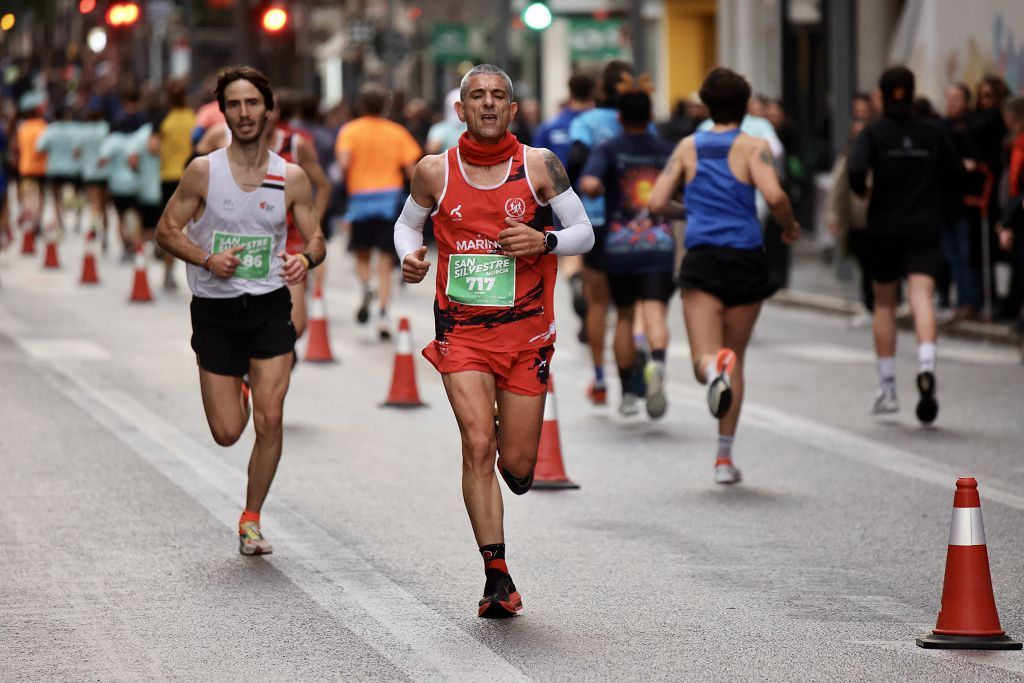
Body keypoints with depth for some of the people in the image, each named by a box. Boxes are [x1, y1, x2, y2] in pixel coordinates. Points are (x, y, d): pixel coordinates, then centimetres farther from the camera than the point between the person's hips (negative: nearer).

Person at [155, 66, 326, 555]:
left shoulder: (291, 178, -1)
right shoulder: (203, 172, -6)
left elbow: (316, 238, 6)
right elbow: (166, 230, 0)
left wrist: (306, 258, -18)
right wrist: (208, 260, -18)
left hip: (270, 308, 1)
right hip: (215, 310, -1)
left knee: (270, 421, -9)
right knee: (227, 433, 1)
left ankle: (252, 519, 11)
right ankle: (238, 390, 38)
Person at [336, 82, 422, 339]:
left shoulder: (350, 130, 2)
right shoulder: (397, 132, 6)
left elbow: (344, 162, -14)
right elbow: (411, 169, 0)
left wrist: (347, 183, 2)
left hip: (361, 198, -1)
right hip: (390, 198, 1)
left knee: (362, 257, 15)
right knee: (385, 262, 3)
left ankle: (366, 288, -15)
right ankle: (383, 313, -9)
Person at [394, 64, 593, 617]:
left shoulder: (538, 166, -2)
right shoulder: (435, 172, 0)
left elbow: (584, 233, 3)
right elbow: (407, 222, 17)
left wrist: (544, 242, -17)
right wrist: (409, 257, -5)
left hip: (525, 332, 1)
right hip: (461, 333, -1)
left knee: (517, 465, 4)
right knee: (478, 446, -15)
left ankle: (511, 448, 43)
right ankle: (497, 577, -10)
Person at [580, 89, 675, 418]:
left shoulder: (608, 150, 0)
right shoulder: (667, 151, 9)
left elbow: (589, 185, -18)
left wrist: (597, 191, 5)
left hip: (620, 245, 0)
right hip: (660, 244, 0)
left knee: (624, 317, 13)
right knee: (655, 313, -11)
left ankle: (627, 393, 18)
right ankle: (657, 363, -43)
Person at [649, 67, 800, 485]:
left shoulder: (688, 147, 10)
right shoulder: (754, 147, 2)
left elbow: (656, 203, 6)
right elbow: (774, 195, -14)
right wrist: (790, 228, 5)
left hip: (701, 259, 0)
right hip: (746, 258, 0)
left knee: (705, 359, -7)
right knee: (736, 360, 13)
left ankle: (714, 364, -47)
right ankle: (724, 458, 11)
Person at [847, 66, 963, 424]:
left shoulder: (874, 132, -4)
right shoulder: (933, 133, 3)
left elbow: (855, 168, -19)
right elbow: (957, 172, 5)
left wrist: (861, 190, 1)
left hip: (884, 225, 0)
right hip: (924, 226, 0)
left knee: (884, 304, 13)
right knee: (922, 297, -10)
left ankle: (887, 389, 17)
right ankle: (926, 367, -37)